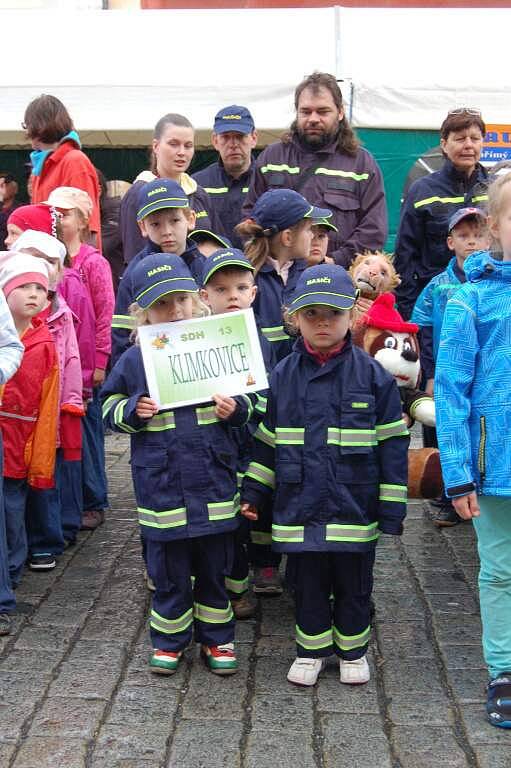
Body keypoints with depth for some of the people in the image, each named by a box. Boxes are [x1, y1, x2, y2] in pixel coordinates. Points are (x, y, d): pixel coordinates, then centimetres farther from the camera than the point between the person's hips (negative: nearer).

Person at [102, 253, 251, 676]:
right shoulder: (134, 360, -2)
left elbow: (248, 396, 11)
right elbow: (111, 406, 9)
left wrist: (236, 408, -10)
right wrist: (133, 410, -12)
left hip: (213, 484, 1)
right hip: (162, 486, -1)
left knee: (214, 568, 14)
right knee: (169, 572, 10)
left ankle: (217, 637, 30)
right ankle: (169, 639, 28)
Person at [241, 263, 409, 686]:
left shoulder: (373, 375, -6)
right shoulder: (282, 376, 0)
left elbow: (392, 444, -4)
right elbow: (265, 440, 10)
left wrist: (392, 506, -5)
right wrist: (254, 491, 8)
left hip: (355, 506, -1)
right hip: (300, 507, 2)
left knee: (354, 584, 13)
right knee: (308, 583, 14)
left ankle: (353, 648, 33)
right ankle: (312, 648, 32)